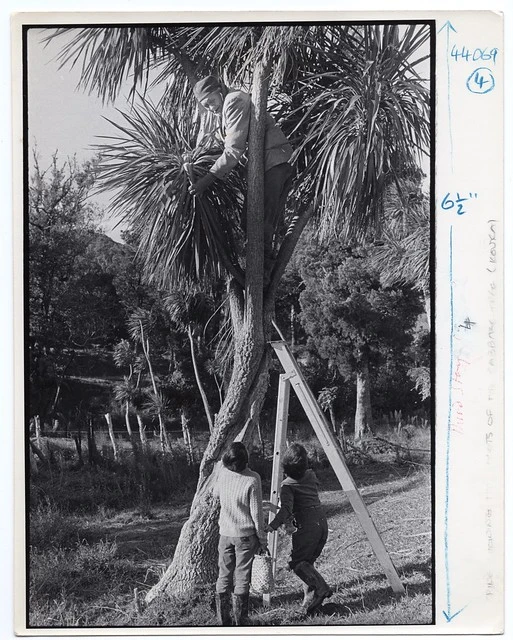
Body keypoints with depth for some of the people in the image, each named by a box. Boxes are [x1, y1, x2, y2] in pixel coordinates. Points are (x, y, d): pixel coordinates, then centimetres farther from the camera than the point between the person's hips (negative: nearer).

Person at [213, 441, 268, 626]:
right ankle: (239, 621, 6)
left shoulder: (223, 473, -6)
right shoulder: (252, 480, -19)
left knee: (224, 575, 12)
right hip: (245, 534, -4)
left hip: (225, 533, 4)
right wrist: (262, 539, -3)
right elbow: (256, 513, -13)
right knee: (242, 578, 3)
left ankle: (223, 620, 17)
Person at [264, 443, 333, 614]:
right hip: (322, 522, 7)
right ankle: (310, 596, 9)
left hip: (307, 526, -7)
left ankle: (320, 588, -15)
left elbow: (286, 510, -24)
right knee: (307, 561, 16)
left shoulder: (287, 486, -11)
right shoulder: (311, 476, 8)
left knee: (297, 562, 1)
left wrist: (272, 526, -33)